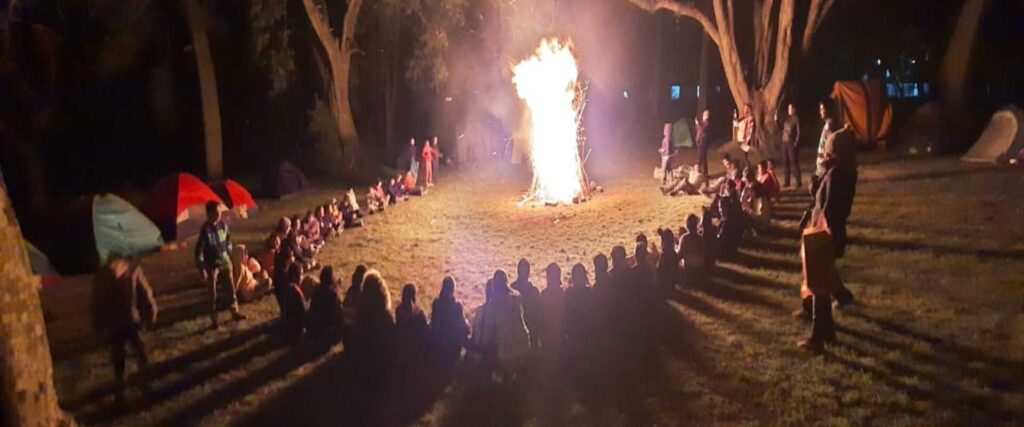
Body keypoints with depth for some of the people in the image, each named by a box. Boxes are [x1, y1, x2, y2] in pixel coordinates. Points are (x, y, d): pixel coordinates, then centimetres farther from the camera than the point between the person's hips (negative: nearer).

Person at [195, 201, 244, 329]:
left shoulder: (223, 225, -4)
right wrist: (202, 269, -18)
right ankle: (214, 320, 15)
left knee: (232, 288, 14)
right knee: (213, 293, 5)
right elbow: (199, 250, -18)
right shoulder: (205, 229, -20)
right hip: (212, 265, -5)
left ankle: (235, 312, 31)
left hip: (225, 262, 5)